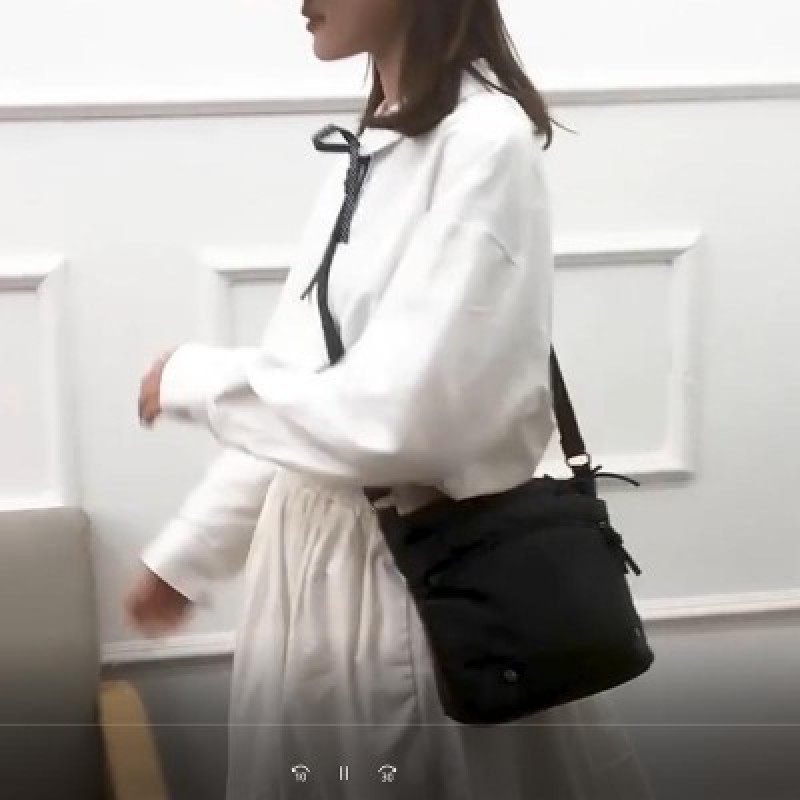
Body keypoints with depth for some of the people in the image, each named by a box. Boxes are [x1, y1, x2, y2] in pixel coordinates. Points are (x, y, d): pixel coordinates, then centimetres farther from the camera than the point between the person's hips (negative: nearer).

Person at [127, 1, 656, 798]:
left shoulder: (484, 144, -18)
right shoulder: (373, 149, 8)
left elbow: (394, 420, -24)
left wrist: (196, 380, -11)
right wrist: (186, 552, 16)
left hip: (422, 580, -8)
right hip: (316, 564, 8)